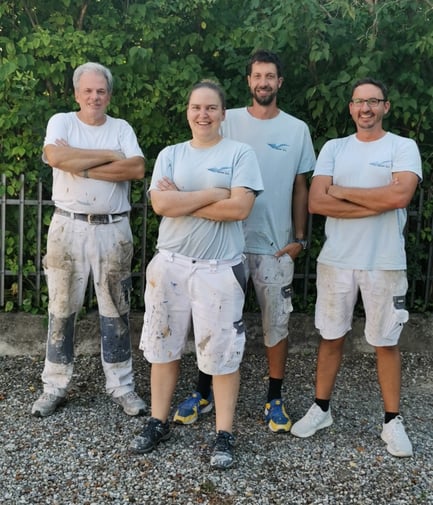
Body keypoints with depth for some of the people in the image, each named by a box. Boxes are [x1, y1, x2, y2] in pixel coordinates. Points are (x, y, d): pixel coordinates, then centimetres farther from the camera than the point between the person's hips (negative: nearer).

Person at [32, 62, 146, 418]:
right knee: (62, 309, 7)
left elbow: (137, 169, -10)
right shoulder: (61, 122, 3)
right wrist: (110, 155, -12)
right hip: (68, 227, 0)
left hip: (113, 230, 1)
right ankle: (55, 386, 19)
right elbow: (56, 157, -19)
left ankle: (122, 386, 18)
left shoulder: (122, 128, 7)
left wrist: (82, 167, -13)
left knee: (115, 310, 7)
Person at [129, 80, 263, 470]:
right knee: (164, 346, 12)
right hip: (170, 263, 4)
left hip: (220, 268, -3)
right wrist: (213, 194, -12)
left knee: (222, 353, 2)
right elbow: (160, 204, -8)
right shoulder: (170, 155, 8)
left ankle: (224, 435, 16)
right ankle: (158, 423, 28)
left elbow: (240, 208, -14)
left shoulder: (240, 153, 0)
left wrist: (182, 201, -10)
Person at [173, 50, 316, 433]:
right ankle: (204, 392, 23)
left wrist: (300, 238, 2)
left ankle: (275, 399, 22)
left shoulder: (297, 129, 5)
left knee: (277, 322, 7)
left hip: (276, 244, 1)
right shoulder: (229, 121, 2)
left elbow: (300, 188, 7)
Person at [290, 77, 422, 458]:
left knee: (386, 341, 8)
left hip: (385, 263, -2)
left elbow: (400, 195, -19)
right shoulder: (333, 148, 6)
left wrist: (342, 191, -10)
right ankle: (321, 409, 27)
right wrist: (377, 204, -13)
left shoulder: (403, 147, -1)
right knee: (331, 336, 12)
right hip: (336, 260, 2)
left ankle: (393, 420, 22)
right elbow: (317, 203, -7)